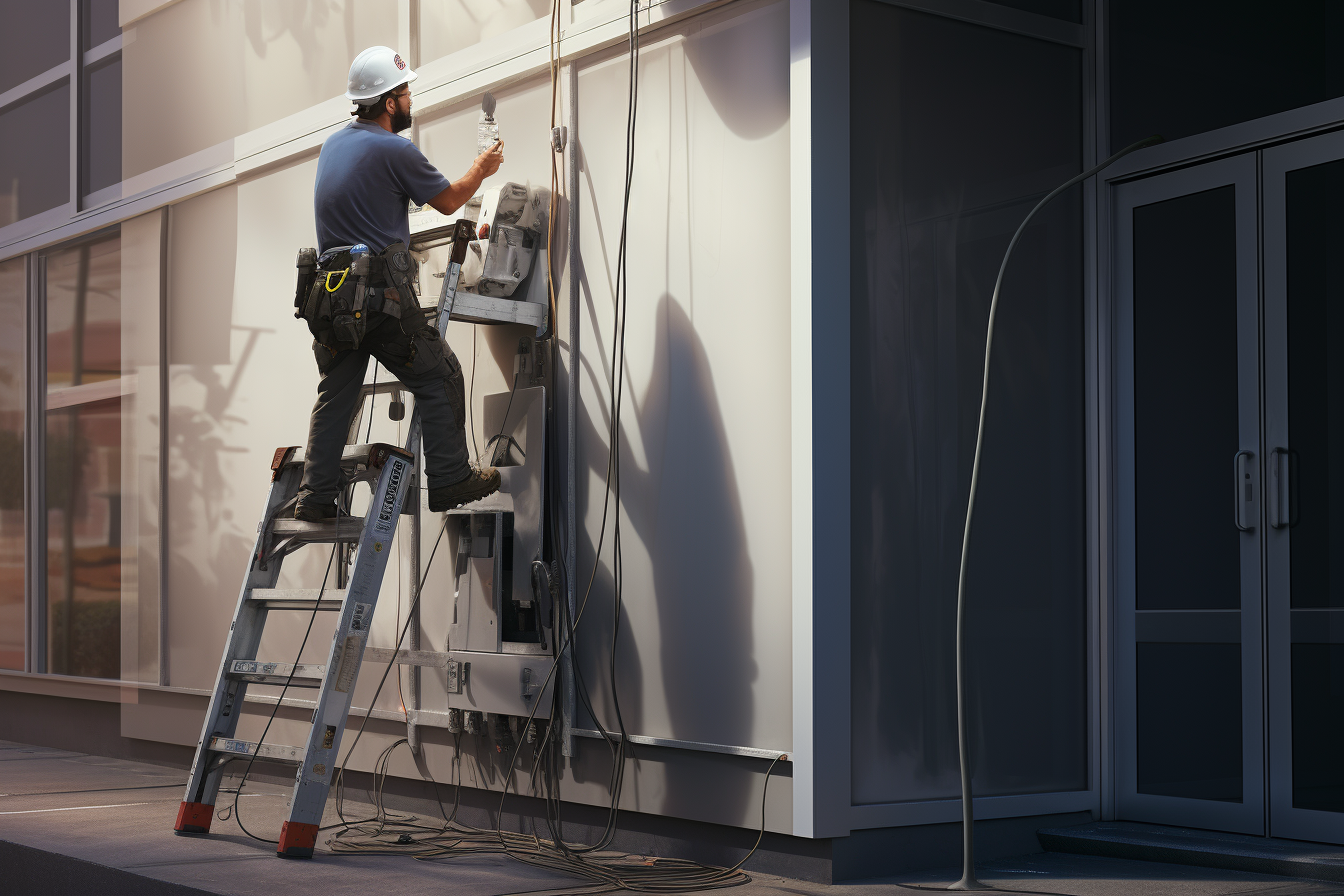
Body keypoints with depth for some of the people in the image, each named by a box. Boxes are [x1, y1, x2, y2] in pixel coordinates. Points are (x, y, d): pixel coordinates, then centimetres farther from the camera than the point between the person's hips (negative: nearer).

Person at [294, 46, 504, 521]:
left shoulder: (333, 144, 12)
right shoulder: (395, 151, -12)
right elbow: (448, 200, 1)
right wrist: (482, 168, 19)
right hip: (382, 299, -7)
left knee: (335, 393, 14)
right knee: (440, 379, 7)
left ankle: (315, 497, 14)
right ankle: (450, 481, 12)